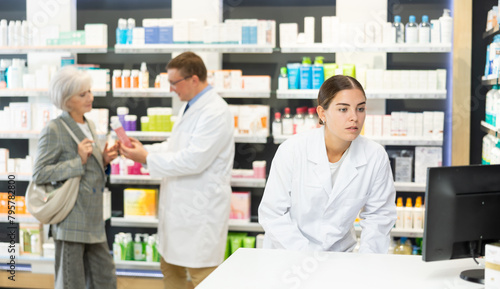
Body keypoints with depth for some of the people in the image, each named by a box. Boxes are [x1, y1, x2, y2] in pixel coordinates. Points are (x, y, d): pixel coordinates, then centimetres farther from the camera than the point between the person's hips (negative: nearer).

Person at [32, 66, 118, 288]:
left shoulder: (89, 126, 14)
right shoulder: (54, 130, -11)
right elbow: (40, 174, -14)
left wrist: (104, 160, 4)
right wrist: (79, 160, -18)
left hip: (93, 220, 8)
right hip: (70, 222, -8)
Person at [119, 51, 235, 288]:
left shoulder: (216, 113, -20)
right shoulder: (190, 106, 13)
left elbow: (193, 160, -25)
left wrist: (147, 158, -17)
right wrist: (143, 149, 3)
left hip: (201, 209, -10)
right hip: (180, 204, 10)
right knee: (170, 268, 19)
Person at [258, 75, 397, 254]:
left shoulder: (376, 157, -7)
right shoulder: (292, 151, -13)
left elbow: (378, 216, 4)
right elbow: (272, 214, -10)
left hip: (340, 253, 1)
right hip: (286, 255, -1)